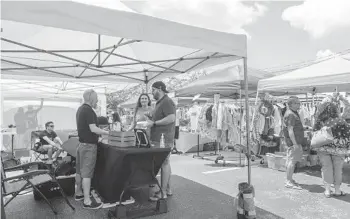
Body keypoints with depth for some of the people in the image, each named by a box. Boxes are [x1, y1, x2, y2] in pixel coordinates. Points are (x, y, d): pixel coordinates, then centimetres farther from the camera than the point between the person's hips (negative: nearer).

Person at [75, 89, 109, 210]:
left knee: (80, 171, 17)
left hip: (81, 143, 10)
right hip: (89, 145, -9)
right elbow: (93, 129, -25)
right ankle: (87, 201, 1)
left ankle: (79, 193, 31)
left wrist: (98, 135, 21)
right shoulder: (88, 110, -18)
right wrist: (107, 132, -13)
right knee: (87, 173, -5)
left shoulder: (80, 109, 12)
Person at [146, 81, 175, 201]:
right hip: (158, 137, 10)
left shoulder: (167, 101, -11)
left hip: (164, 137, -10)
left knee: (164, 163, -5)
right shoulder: (159, 102, 21)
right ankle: (168, 189, 23)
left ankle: (163, 192, 1)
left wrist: (154, 123, -20)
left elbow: (171, 118, -23)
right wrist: (150, 120, 11)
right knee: (165, 163, 13)